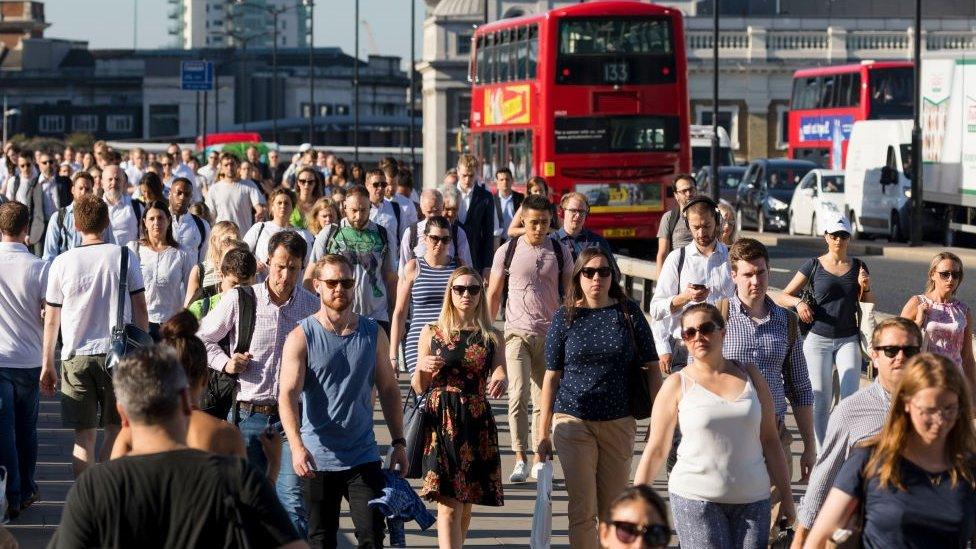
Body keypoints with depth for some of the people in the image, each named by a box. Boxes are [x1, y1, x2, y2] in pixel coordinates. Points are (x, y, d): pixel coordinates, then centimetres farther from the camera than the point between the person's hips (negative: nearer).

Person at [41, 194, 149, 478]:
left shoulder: (62, 263, -1)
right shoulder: (125, 257, -2)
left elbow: (51, 319, 4)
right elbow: (140, 309, 0)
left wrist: (47, 365, 12)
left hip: (76, 356, 0)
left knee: (84, 435, 4)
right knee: (116, 429, 12)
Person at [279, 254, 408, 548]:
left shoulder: (373, 334, 5)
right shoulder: (301, 337, -5)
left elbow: (388, 390, 13)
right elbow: (288, 394, -14)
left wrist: (398, 442, 7)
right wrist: (296, 446, -28)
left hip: (364, 456, 2)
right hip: (316, 458, -2)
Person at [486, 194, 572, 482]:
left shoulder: (560, 252, 6)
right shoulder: (507, 251, 2)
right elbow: (493, 294, 8)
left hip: (550, 334, 2)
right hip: (517, 332, -2)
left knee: (544, 399, 6)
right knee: (519, 394, -14)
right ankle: (520, 459, -11)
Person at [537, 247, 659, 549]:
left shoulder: (628, 312, 1)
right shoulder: (565, 316, 0)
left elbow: (651, 367, 4)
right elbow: (552, 377, 3)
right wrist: (543, 435, 3)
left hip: (619, 422, 1)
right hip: (574, 421, -1)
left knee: (614, 510, 9)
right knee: (582, 509, -6)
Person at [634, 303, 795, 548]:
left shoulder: (750, 376, 10)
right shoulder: (677, 385, 2)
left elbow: (770, 440, 11)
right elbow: (656, 450, 3)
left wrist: (786, 497, 8)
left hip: (752, 498, 3)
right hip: (696, 499, -3)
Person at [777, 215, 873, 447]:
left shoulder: (858, 267, 8)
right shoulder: (814, 266, 2)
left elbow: (868, 307, 14)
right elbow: (783, 296, 6)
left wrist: (866, 288, -5)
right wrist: (798, 302, -15)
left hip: (848, 340, 1)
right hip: (818, 339, -1)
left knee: (850, 398, -11)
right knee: (821, 400, 1)